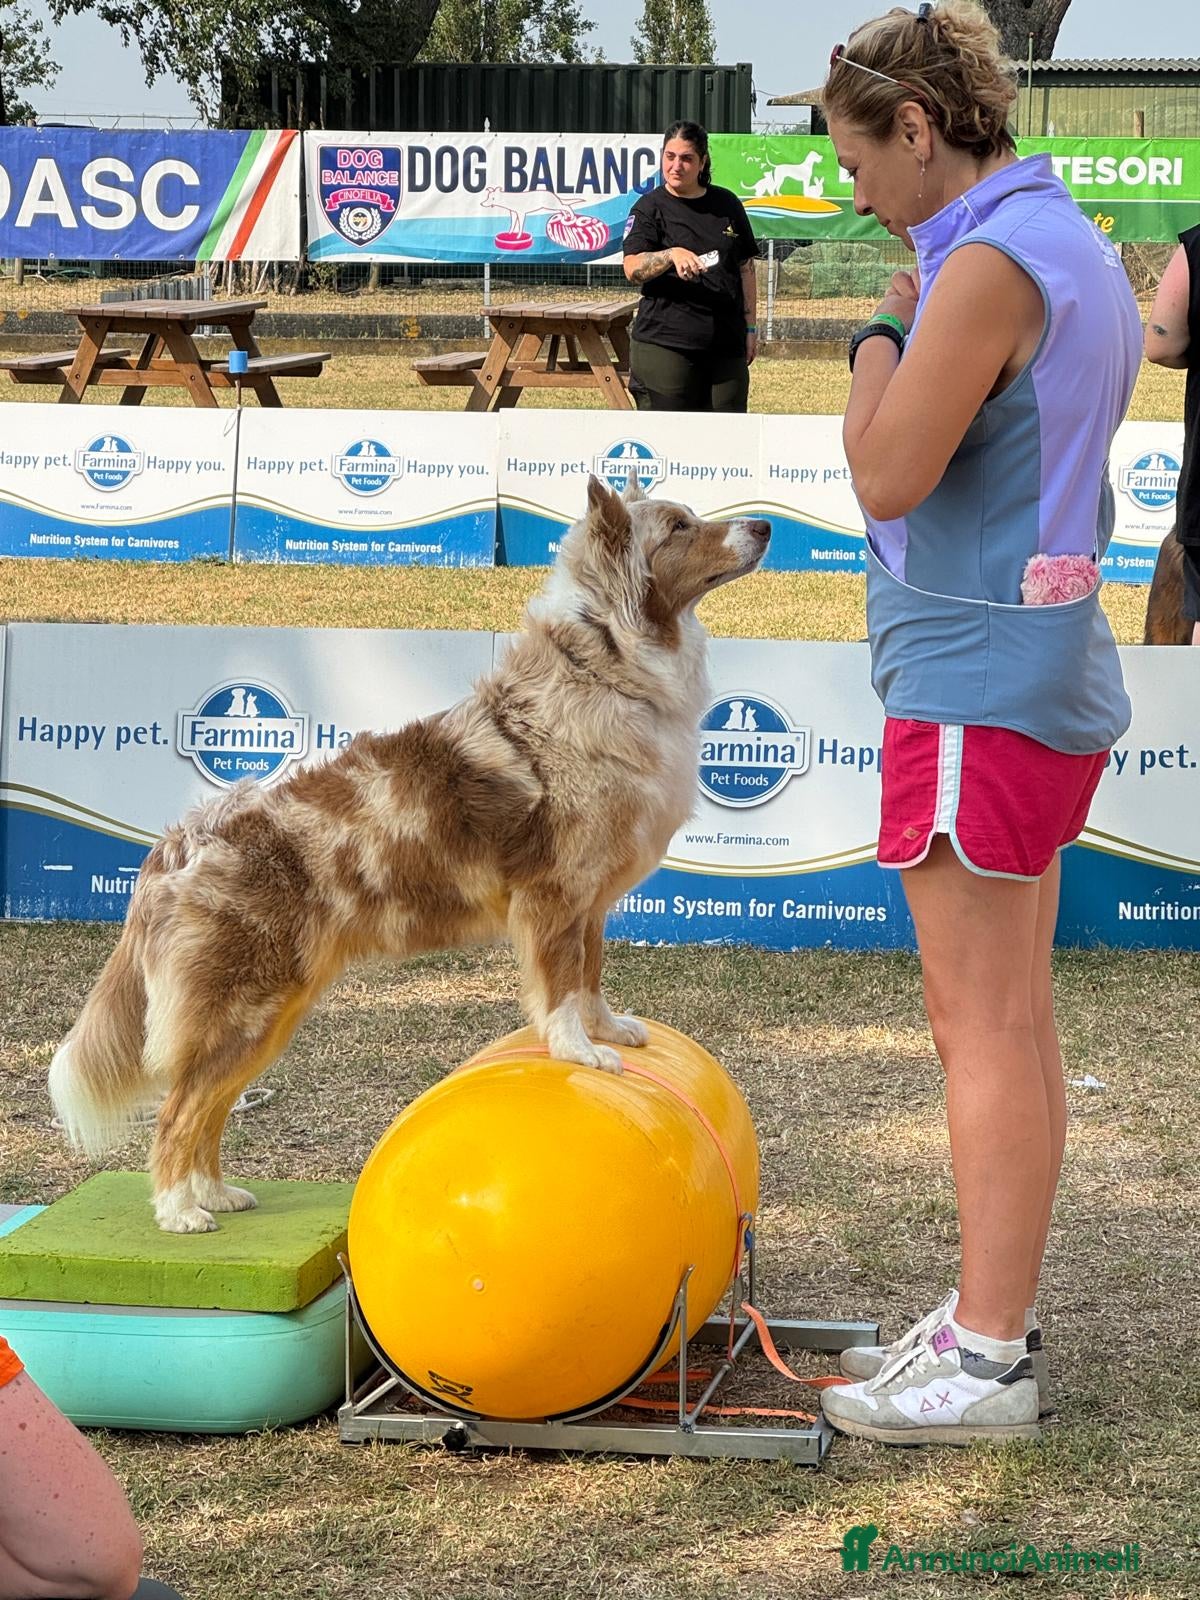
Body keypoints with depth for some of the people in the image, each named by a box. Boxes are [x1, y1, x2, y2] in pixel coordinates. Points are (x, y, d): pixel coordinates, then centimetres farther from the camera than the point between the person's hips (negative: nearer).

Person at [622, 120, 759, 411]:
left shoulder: (727, 205, 13)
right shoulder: (650, 207, 2)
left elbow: (745, 268, 19)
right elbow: (632, 269, -11)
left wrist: (750, 327, 14)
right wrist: (671, 255, -30)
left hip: (726, 343, 4)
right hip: (665, 343, -4)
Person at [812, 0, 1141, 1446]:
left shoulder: (989, 264, -16)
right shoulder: (1077, 251, 15)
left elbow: (888, 474, -18)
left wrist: (886, 326, -5)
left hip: (975, 685, -10)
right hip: (1051, 676, 10)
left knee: (984, 1026, -6)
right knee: (1011, 1017, 15)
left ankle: (986, 1364, 0)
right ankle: (992, 1315, 24)